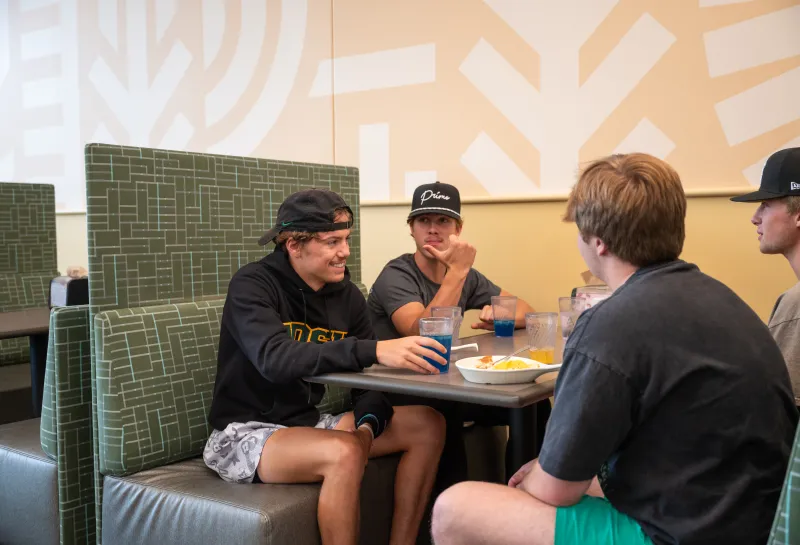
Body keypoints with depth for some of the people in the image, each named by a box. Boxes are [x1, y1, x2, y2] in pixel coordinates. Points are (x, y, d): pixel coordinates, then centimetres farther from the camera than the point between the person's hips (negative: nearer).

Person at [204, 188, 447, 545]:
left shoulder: (346, 294, 1)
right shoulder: (252, 285, -17)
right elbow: (275, 360, -36)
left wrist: (365, 423, -21)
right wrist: (374, 350, -44)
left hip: (309, 423, 7)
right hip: (246, 433, -7)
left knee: (428, 425, -3)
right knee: (345, 451, -34)